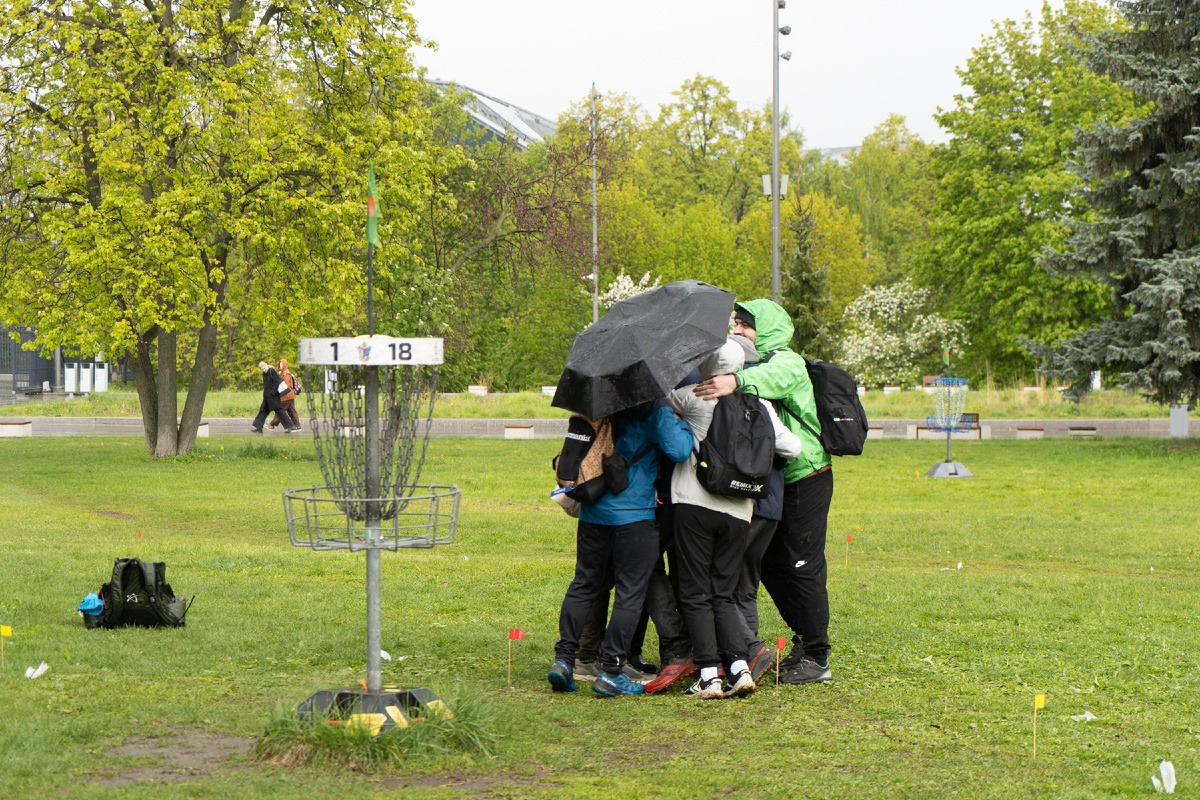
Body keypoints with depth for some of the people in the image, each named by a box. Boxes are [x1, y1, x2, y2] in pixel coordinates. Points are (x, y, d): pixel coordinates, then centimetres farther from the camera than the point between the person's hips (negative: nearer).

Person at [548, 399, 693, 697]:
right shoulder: (655, 409, -10)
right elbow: (678, 450, -19)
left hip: (592, 512, 6)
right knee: (630, 591, 1)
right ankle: (610, 671, -2)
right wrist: (681, 425, -1)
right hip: (635, 513, -6)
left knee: (584, 583, 15)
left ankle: (563, 657, 7)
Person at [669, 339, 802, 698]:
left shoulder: (694, 397, -4)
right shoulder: (760, 406, 7)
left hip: (695, 504, -4)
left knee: (695, 594, 2)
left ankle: (709, 675, -4)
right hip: (739, 511, 4)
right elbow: (793, 448, 9)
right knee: (723, 595, 13)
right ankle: (740, 669, 1)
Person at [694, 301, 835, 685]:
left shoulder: (788, 362, -12)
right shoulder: (752, 363, 17)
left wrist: (736, 381, -56)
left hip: (806, 479, -9)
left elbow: (775, 376, -39)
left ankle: (817, 658, -1)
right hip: (776, 484, 10)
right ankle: (804, 640, 26)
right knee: (770, 564, 13)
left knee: (802, 567, -7)